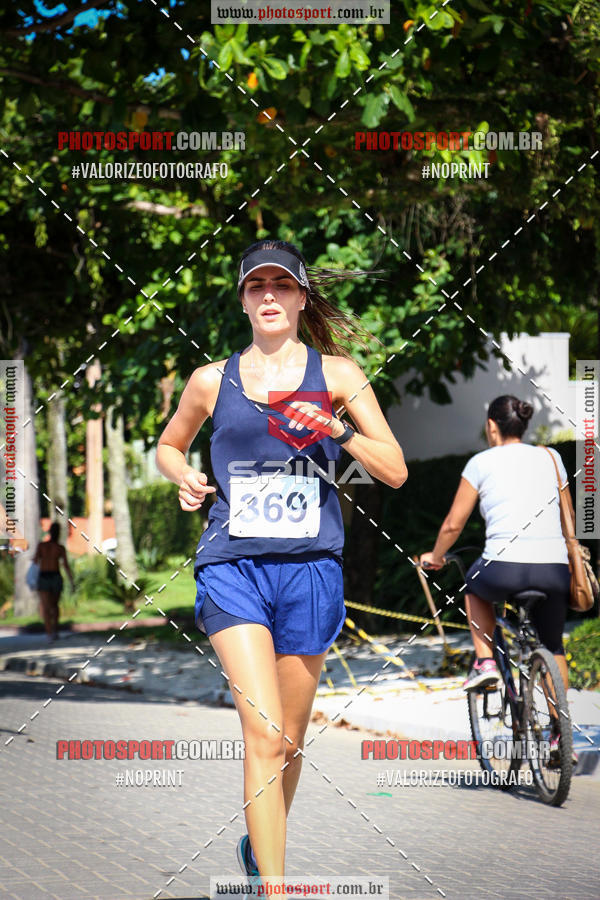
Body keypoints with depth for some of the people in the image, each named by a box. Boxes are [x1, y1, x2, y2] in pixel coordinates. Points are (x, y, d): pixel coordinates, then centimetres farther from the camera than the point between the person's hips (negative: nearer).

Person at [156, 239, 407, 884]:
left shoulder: (337, 373, 6)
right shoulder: (212, 380, 8)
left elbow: (395, 471, 4)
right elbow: (168, 445, 25)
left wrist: (337, 430, -12)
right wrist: (185, 478, 3)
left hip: (310, 565, 1)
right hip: (232, 564, -1)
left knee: (289, 738, 12)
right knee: (265, 734, -17)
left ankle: (260, 845, 39)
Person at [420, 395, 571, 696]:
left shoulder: (482, 462, 7)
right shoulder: (550, 457, 17)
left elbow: (453, 525, 10)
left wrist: (435, 556, 29)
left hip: (506, 569, -3)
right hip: (555, 571, 3)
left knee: (475, 584, 33)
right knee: (553, 646, 26)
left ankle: (484, 661, 18)